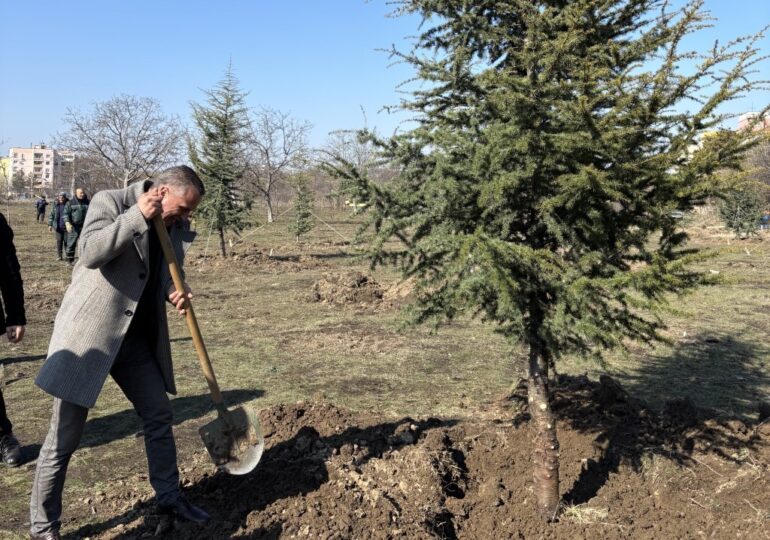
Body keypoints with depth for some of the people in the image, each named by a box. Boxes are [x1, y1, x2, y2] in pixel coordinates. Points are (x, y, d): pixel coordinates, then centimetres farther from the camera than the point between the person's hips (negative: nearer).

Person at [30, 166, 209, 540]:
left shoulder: (174, 228, 6)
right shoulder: (109, 202, -11)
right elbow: (90, 253, -25)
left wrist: (175, 292, -7)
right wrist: (138, 215, -26)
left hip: (136, 337, 7)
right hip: (88, 332, -6)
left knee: (159, 414, 13)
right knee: (64, 437, 2)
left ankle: (169, 497, 31)